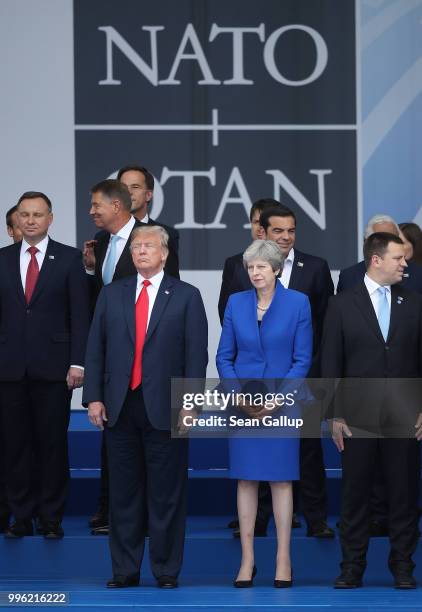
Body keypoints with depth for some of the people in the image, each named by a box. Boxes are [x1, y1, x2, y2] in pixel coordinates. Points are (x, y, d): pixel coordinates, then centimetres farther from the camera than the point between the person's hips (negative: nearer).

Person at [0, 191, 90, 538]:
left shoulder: (69, 259, 2)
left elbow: (80, 314, -1)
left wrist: (77, 362, -8)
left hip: (53, 367, -2)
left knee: (53, 444, 2)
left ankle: (51, 519, 10)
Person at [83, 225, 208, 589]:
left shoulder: (186, 297, 4)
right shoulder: (112, 295, 12)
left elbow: (196, 353, -1)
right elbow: (96, 350, 9)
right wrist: (93, 397, 0)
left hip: (164, 408, -3)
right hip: (120, 406, 3)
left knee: (166, 493, 1)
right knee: (124, 491, 6)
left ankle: (166, 570, 8)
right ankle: (125, 569, 13)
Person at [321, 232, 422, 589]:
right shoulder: (343, 305, 2)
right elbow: (330, 364, 2)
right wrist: (335, 416, -3)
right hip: (359, 417, -1)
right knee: (355, 495, 3)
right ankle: (352, 568, 10)